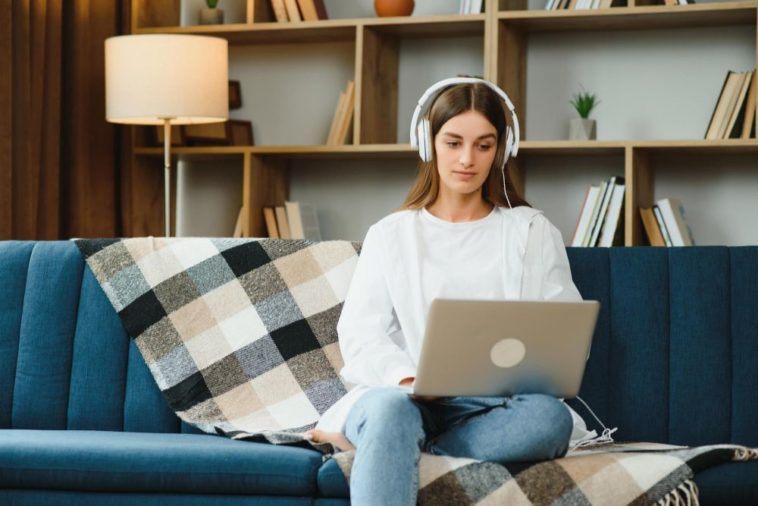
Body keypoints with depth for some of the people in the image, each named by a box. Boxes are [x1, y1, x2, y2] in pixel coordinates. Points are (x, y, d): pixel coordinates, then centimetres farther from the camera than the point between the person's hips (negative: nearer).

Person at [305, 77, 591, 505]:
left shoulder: (533, 231, 16)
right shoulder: (390, 235, 16)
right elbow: (361, 334, 3)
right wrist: (407, 379, -20)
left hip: (496, 405, 1)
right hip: (404, 396, -1)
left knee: (548, 416, -35)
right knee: (390, 408, -37)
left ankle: (361, 438, -29)